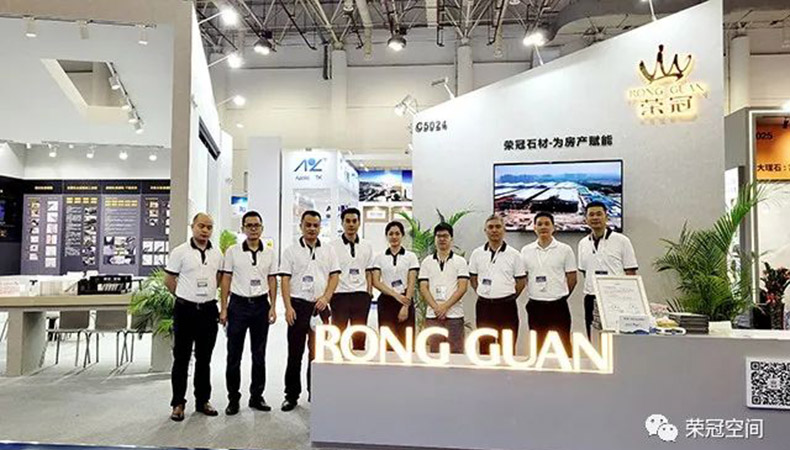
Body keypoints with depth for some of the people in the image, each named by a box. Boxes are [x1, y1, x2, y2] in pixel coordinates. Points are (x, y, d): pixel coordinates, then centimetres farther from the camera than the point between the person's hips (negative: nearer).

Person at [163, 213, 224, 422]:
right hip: (185, 310, -3)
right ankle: (178, 403, 14)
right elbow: (169, 280, 0)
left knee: (204, 358, 12)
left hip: (208, 310, 4)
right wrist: (187, 296, 4)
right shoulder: (180, 252, -5)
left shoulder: (217, 254, 7)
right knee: (181, 358, 4)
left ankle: (203, 400, 22)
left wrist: (205, 294, 9)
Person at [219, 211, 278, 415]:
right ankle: (233, 398, 14)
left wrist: (272, 307, 1)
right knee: (234, 354, 2)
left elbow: (272, 281, 8)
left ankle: (257, 396, 20)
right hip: (238, 304, -2)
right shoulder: (232, 251, 1)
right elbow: (226, 280, 2)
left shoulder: (270, 253, 6)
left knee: (259, 354, 9)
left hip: (261, 304, 2)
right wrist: (223, 308, -3)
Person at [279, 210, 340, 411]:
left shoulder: (328, 251, 10)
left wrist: (325, 298, -9)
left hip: (320, 306, 2)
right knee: (295, 352, 2)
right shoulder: (291, 251, 4)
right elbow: (285, 280, -1)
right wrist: (288, 307, -11)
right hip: (298, 305, -2)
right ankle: (292, 395, 13)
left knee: (318, 352, 8)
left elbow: (334, 276, 6)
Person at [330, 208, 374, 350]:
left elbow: (368, 272, 11)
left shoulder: (366, 246, 8)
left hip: (361, 295, 3)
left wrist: (370, 292, 4)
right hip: (340, 294, -2)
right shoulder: (333, 246, -1)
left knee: (360, 335, 8)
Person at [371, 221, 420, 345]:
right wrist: (396, 295, -14)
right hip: (386, 302, 1)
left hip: (405, 301, -1)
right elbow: (376, 282, -3)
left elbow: (411, 283, -2)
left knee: (405, 340, -2)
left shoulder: (411, 256, 4)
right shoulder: (379, 257, 6)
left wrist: (405, 306, -12)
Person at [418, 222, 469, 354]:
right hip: (432, 315, 2)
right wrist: (436, 307, -11)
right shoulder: (427, 262, 9)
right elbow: (423, 288, 2)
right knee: (434, 352, 7)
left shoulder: (460, 261, 3)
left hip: (454, 315, -2)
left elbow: (462, 288, -5)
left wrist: (445, 306, -14)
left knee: (456, 352, 1)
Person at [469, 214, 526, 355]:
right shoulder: (477, 253, 4)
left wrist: (507, 297, 1)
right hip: (484, 306, 2)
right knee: (485, 346, 11)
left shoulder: (514, 254, -2)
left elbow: (521, 281, 3)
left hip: (506, 306, -2)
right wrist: (484, 295, 4)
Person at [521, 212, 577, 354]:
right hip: (535, 306, 2)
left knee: (563, 346, 5)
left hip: (558, 306, -2)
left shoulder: (565, 250, -2)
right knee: (537, 346, 12)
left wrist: (559, 295, 3)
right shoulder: (526, 251, 4)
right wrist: (536, 294, 6)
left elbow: (572, 278, 2)